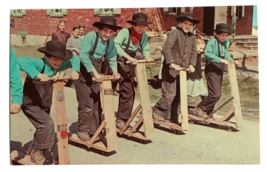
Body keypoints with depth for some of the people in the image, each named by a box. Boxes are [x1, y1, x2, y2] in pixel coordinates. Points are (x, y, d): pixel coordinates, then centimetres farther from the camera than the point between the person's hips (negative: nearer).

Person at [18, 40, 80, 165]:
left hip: (45, 104, 8)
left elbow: (74, 59, 11)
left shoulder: (59, 65, -4)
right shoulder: (40, 64, -26)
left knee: (43, 127, 17)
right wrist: (37, 74, -49)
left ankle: (33, 150, 42)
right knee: (47, 123, -21)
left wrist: (75, 70, -8)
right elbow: (21, 61, -43)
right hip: (30, 103, -8)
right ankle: (36, 152, -2)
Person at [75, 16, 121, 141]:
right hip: (84, 73, -6)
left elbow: (111, 58, 3)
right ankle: (82, 131, 15)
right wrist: (95, 72, -31)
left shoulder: (110, 41, -4)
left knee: (97, 105, 11)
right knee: (86, 106, -4)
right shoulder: (90, 36, -21)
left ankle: (95, 130, 25)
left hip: (96, 74, 6)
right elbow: (83, 56, -27)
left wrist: (114, 70, -14)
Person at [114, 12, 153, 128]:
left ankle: (124, 119, 24)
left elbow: (145, 49, 5)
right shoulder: (124, 32, -19)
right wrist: (128, 57, -38)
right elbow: (115, 45, -31)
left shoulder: (143, 35, 0)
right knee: (127, 91, -9)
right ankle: (120, 118, 4)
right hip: (120, 62, -7)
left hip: (131, 63, 7)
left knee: (129, 92, 11)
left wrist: (147, 56, -18)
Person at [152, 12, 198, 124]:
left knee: (179, 95, 10)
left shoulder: (191, 37, 12)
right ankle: (157, 112, 9)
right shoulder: (174, 33, -10)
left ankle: (174, 118, 20)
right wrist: (172, 63, -25)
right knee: (170, 94, -9)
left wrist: (192, 64, 2)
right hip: (171, 69, -7)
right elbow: (166, 49, -19)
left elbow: (193, 52, 18)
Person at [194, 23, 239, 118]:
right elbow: (207, 53, -29)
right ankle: (199, 108, 2)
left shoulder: (226, 42, 12)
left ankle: (207, 113, 24)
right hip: (212, 70, -9)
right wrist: (220, 60, -33)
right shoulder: (212, 41, -13)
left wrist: (232, 61, 9)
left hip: (220, 70, 9)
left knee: (216, 94, 13)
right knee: (215, 94, -13)